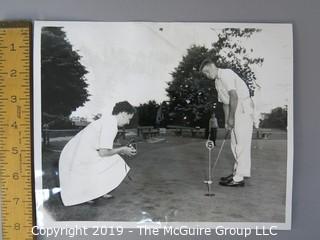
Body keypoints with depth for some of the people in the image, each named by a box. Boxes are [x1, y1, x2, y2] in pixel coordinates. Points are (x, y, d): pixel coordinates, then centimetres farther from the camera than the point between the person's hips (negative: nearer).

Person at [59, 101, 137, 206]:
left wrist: (121, 150, 15)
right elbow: (103, 152, -18)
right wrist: (121, 150, -3)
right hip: (79, 160, -10)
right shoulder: (111, 122, -16)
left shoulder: (106, 119, 13)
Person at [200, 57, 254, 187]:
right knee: (235, 143, 11)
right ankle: (237, 172, 20)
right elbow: (225, 102, 18)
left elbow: (234, 96, -19)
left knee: (242, 142, -10)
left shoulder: (226, 74, -12)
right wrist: (226, 121, 11)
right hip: (236, 110, 10)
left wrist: (231, 118, -16)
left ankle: (239, 178, -8)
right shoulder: (217, 82, 17)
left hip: (244, 107, -10)